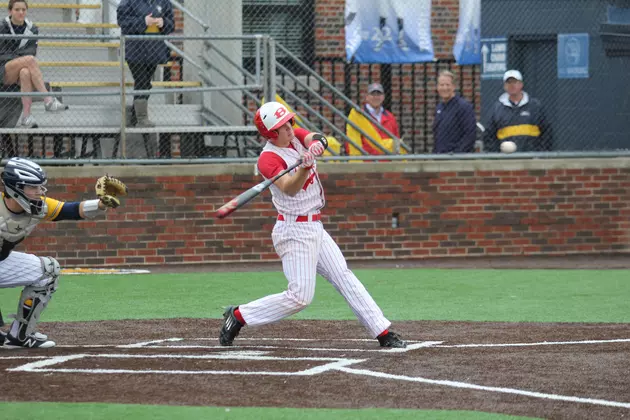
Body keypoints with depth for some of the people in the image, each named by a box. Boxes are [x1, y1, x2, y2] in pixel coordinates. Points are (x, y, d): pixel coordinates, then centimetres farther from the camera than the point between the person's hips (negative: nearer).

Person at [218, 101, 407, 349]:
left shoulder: (296, 136, 5)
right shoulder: (268, 159, -19)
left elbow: (316, 139, -13)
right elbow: (290, 188, -34)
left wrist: (316, 144, -36)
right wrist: (305, 167, -52)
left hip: (315, 227, 9)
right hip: (295, 231, -8)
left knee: (344, 278, 8)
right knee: (300, 296, -11)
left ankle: (384, 334, 9)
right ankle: (238, 317, 0)